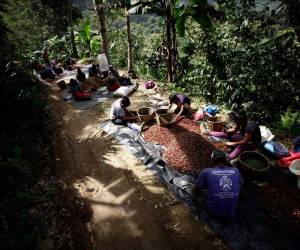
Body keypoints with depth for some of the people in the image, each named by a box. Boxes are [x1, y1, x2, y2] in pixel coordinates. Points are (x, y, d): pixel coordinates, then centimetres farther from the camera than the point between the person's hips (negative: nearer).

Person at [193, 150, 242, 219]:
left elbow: (195, 191, 2)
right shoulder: (236, 171, -2)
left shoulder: (206, 172, -10)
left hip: (213, 212, -2)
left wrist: (200, 192, 24)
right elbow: (240, 184, 22)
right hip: (230, 215, 3)